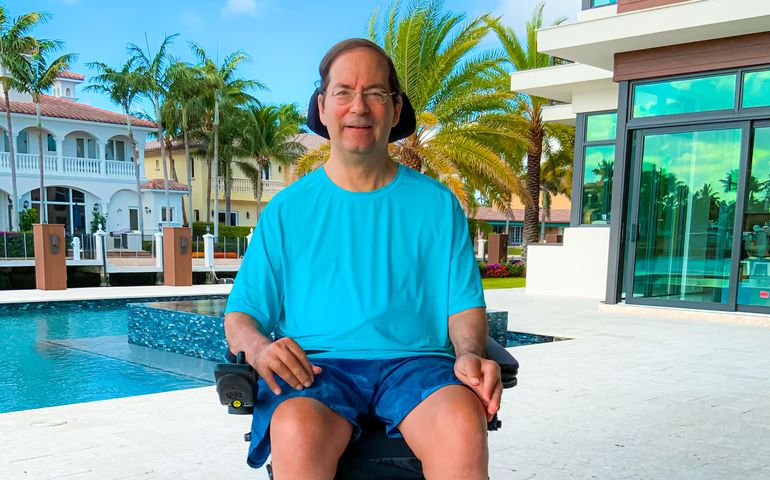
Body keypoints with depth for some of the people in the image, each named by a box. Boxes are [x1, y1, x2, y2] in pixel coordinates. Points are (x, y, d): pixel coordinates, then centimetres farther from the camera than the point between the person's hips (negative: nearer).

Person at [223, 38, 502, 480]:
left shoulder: (436, 203, 13)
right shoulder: (288, 209, 12)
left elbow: (465, 306, 11)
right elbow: (240, 315, 11)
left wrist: (469, 354, -11)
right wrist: (260, 348, -12)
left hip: (414, 362, 1)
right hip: (316, 366, 0)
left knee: (463, 424, -33)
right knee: (298, 430, -35)